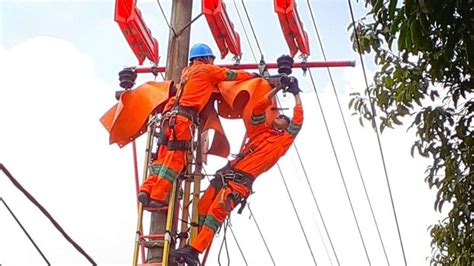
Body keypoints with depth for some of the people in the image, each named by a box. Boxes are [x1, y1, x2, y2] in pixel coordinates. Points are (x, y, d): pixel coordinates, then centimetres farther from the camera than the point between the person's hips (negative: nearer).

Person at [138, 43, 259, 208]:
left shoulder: (187, 71, 27)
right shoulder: (206, 69, 8)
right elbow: (231, 75, 14)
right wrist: (253, 75, 26)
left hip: (170, 115, 8)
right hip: (184, 117, -8)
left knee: (164, 156, 6)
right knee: (174, 159, -10)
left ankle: (147, 190, -6)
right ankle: (156, 197, -15)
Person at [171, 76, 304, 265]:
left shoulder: (283, 140, 12)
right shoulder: (260, 131, 25)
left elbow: (298, 120, 5)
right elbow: (259, 107, 21)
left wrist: (296, 94, 13)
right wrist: (277, 88, 22)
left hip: (243, 180, -6)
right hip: (228, 172, 6)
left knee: (216, 211, -23)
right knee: (202, 208, -6)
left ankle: (194, 250, -28)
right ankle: (192, 247, -5)